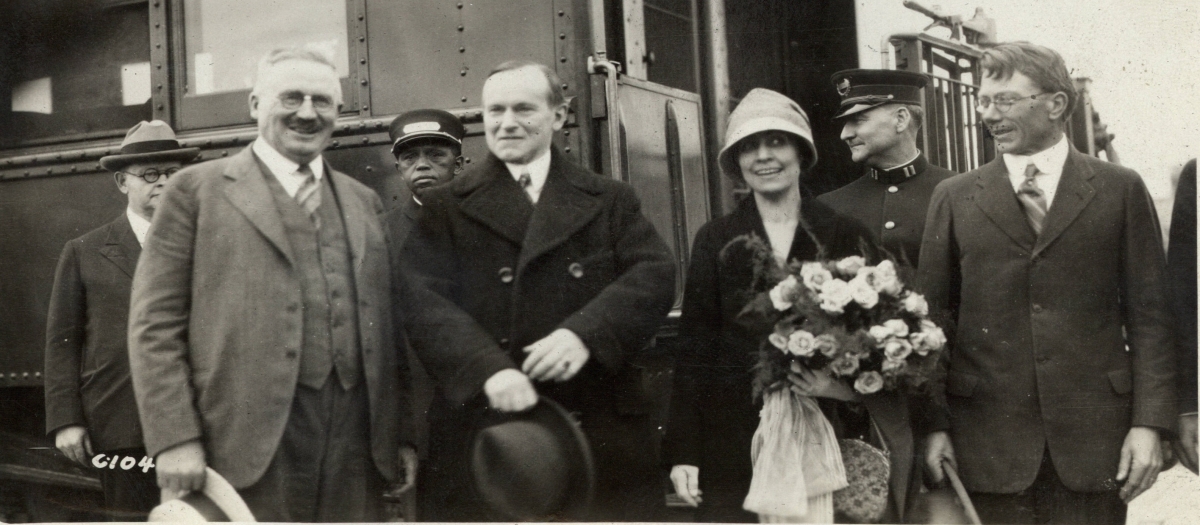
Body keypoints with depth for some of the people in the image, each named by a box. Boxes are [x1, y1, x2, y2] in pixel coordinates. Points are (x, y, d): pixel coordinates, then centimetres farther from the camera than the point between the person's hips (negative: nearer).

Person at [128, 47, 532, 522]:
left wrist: (401, 433, 13)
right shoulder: (196, 191, 6)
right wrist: (174, 439, -9)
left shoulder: (364, 202, 19)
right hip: (250, 443, -4)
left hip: (356, 445, 4)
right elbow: (155, 324, 0)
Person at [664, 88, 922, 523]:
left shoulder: (847, 237, 6)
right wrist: (684, 452, -1)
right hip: (735, 445, 0)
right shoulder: (714, 241, 6)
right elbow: (693, 349, 4)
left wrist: (848, 387, -13)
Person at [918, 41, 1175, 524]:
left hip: (1094, 438, 0)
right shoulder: (954, 198, 6)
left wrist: (1149, 422, -5)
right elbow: (932, 317, 4)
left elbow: (1148, 316, 3)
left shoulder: (1120, 190, 5)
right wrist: (933, 424, -3)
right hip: (987, 443, 0)